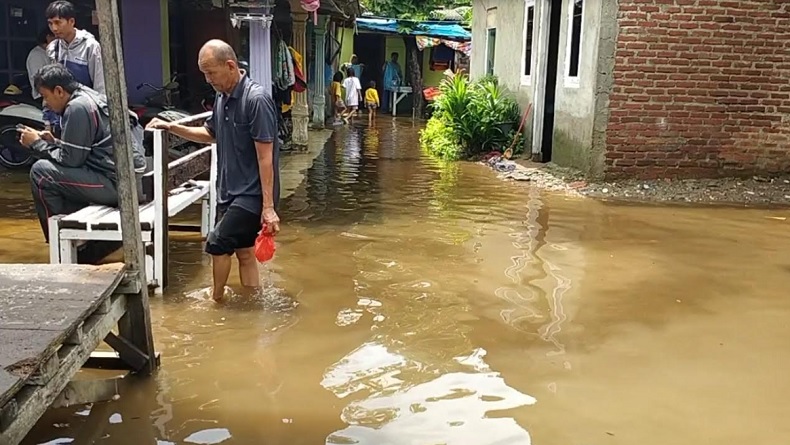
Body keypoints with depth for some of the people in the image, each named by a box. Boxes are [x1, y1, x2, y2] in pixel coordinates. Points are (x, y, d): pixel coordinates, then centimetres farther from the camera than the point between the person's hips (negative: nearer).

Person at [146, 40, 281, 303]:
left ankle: (216, 299, 15)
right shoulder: (222, 97, 7)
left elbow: (265, 157, -21)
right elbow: (211, 134, 25)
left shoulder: (256, 99, -19)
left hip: (252, 194, -8)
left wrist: (268, 206, -22)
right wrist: (172, 128, 12)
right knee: (244, 253, 13)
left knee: (217, 244, -8)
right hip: (229, 190, 8)